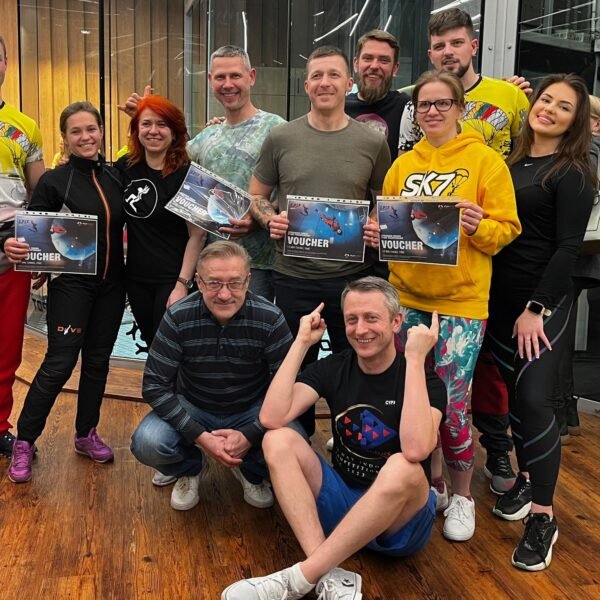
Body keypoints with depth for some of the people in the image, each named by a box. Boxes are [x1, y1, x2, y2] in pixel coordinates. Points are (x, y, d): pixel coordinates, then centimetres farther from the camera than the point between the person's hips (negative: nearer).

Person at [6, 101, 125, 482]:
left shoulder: (116, 177, 4)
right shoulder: (53, 182, -8)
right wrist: (15, 247, -27)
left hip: (111, 285, 4)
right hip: (71, 285, -4)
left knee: (98, 361, 13)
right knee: (59, 364, -4)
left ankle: (87, 434, 29)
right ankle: (24, 441, 11)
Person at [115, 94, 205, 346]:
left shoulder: (186, 174, -13)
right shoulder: (126, 167, 2)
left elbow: (198, 235, -14)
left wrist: (182, 284, -17)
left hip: (173, 280, -5)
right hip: (136, 279, 6)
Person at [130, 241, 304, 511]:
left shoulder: (270, 319, -21)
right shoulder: (178, 317, -20)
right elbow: (155, 386, -17)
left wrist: (250, 436, -26)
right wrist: (200, 436, -26)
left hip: (252, 411, 0)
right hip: (191, 408, 0)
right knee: (147, 443, -28)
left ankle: (252, 472, 11)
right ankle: (189, 469, 10)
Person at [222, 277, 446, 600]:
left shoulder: (426, 380, -12)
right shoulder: (334, 367, 0)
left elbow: (415, 450, -33)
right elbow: (271, 419, -16)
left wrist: (415, 358, -31)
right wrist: (301, 343, -15)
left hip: (401, 519, -4)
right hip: (341, 501, 4)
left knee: (403, 468, -36)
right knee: (278, 440, -18)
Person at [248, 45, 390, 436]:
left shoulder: (372, 143, 1)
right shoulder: (281, 138, 1)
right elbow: (256, 196, 10)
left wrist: (380, 229, -10)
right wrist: (270, 219, -11)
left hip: (352, 276, 0)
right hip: (293, 276, 0)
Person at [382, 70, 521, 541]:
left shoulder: (485, 160, -2)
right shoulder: (403, 165, 11)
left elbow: (506, 229, -4)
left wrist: (479, 226, -23)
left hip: (461, 300, -4)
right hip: (406, 294, 4)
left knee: (450, 404, -3)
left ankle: (462, 496, 19)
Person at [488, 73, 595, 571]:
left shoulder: (573, 173, -6)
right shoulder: (512, 161, 12)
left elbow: (568, 247, -11)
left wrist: (537, 308, -16)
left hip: (545, 301, -6)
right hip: (501, 297, 6)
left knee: (533, 398, -11)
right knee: (513, 393, 11)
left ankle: (544, 517, 0)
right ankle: (526, 480, 30)